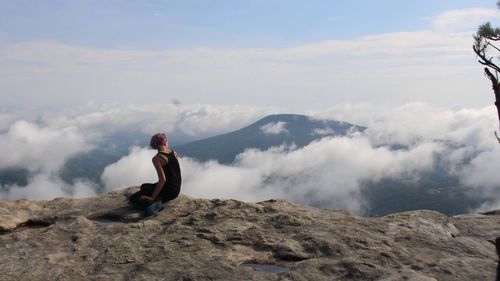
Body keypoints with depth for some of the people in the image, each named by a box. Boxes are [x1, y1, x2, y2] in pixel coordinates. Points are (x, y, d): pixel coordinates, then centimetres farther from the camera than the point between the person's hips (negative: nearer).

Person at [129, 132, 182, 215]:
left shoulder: (157, 158, -17)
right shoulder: (174, 153, 4)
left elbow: (162, 179, -23)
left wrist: (152, 197, -17)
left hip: (167, 191, -7)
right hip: (176, 191, 7)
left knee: (133, 198, 4)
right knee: (144, 186, 30)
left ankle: (153, 203, -21)